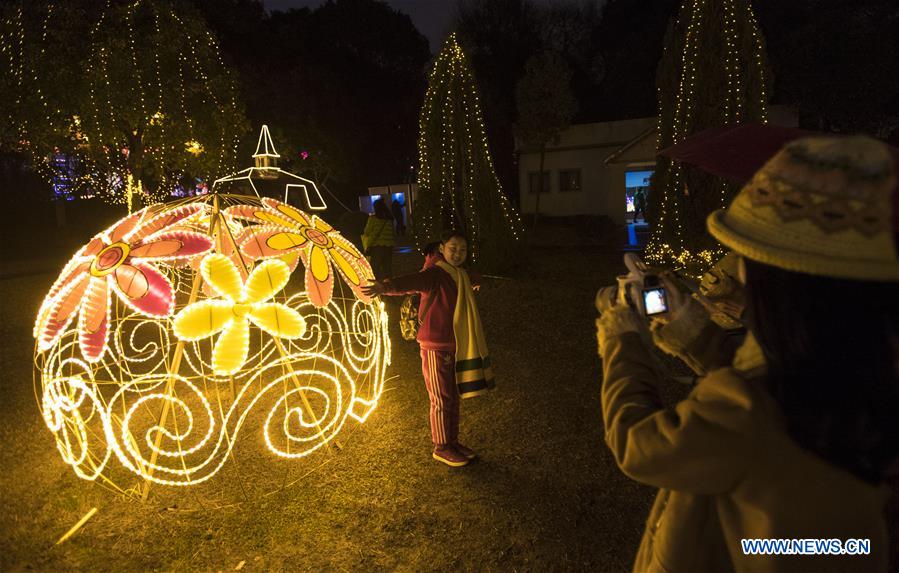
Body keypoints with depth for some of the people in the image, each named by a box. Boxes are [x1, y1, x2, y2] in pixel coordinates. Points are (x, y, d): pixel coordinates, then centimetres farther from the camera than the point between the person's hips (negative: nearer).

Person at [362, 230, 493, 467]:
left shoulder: (461, 275, 9)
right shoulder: (434, 274, -19)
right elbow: (411, 281, -40)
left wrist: (474, 281, 60)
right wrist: (386, 287, -61)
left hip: (455, 347, 8)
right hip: (436, 348, -8)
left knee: (454, 397, 18)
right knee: (442, 400, 5)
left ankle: (453, 442, 35)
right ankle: (441, 448, 22)